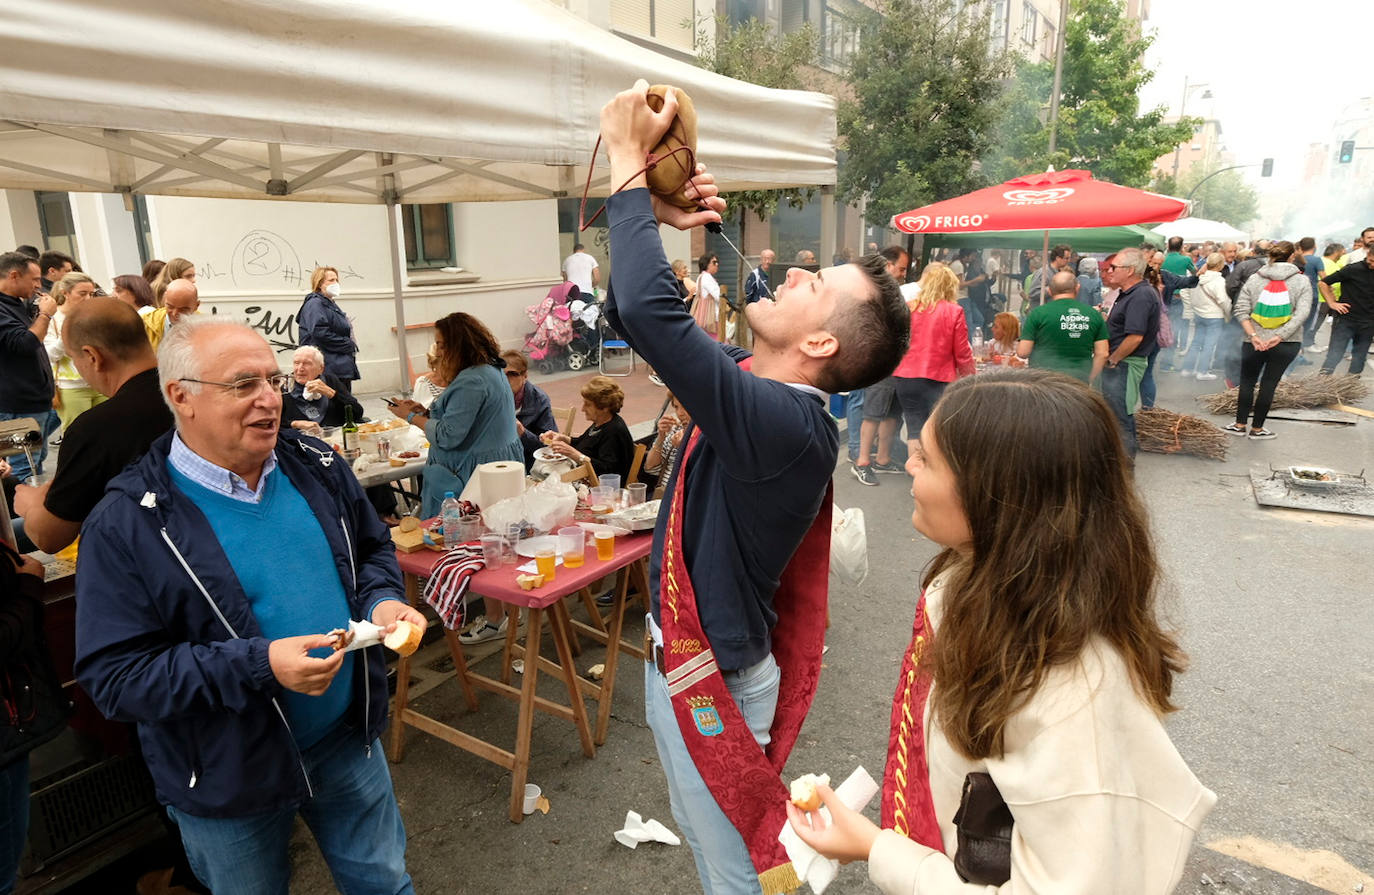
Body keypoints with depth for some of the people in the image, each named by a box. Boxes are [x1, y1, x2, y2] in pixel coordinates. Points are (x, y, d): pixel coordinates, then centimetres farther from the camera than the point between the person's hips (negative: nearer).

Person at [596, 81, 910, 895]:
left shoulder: (786, 425, -31)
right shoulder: (753, 382, -4)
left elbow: (649, 310, -42)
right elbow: (632, 312, 5)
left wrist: (628, 167, -28)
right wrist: (657, 224, -10)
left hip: (714, 678, -9)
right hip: (684, 657, 9)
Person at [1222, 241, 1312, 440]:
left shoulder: (1254, 279, -2)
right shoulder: (1302, 281, -4)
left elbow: (1241, 311, -9)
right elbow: (1302, 313, -14)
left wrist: (1253, 336, -12)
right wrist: (1279, 337, -18)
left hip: (1255, 343, 0)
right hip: (1287, 344, 0)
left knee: (1247, 382, 15)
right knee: (1269, 384, 9)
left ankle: (1240, 424, 21)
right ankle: (1257, 428, 18)